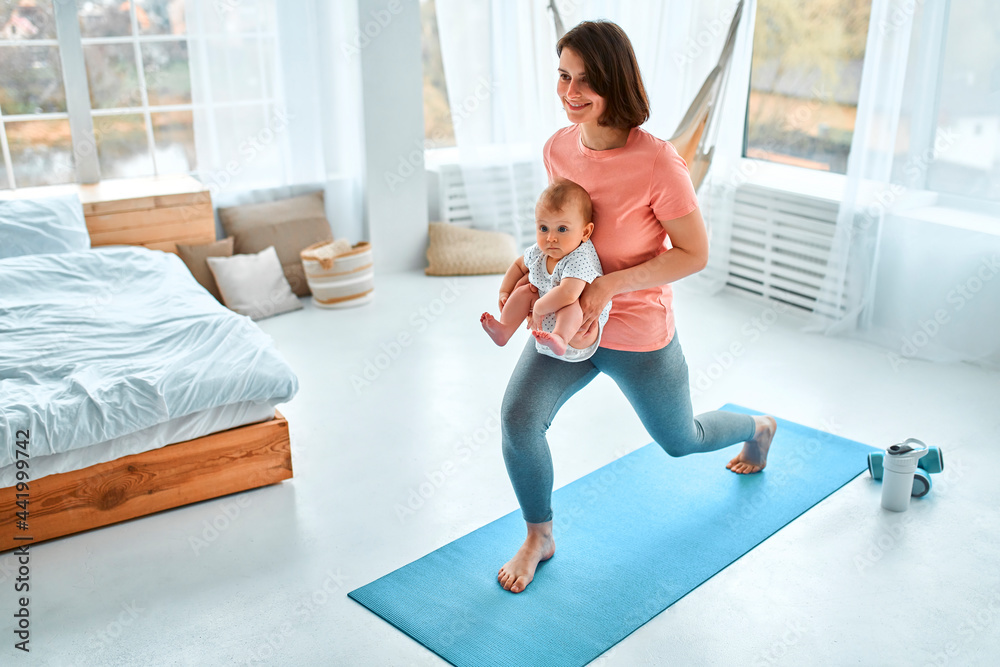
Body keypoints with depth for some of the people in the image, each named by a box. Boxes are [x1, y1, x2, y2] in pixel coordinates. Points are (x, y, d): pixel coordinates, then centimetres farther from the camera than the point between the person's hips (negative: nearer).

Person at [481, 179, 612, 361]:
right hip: (546, 321, 8)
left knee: (570, 305, -36)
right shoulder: (538, 252, -4)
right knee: (524, 292, -1)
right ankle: (504, 330, -6)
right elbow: (519, 265, 20)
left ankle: (560, 339, -53)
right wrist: (504, 291, 9)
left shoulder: (579, 259, -29)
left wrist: (539, 308, -32)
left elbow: (567, 293, -45)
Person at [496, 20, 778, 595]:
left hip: (638, 333, -4)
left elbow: (695, 255, -19)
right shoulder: (559, 148, -6)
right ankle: (539, 537, 9)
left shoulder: (658, 163, -25)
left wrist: (609, 286, -28)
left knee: (680, 440, 20)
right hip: (568, 318, 4)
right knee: (518, 416, -18)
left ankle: (759, 428, 57)